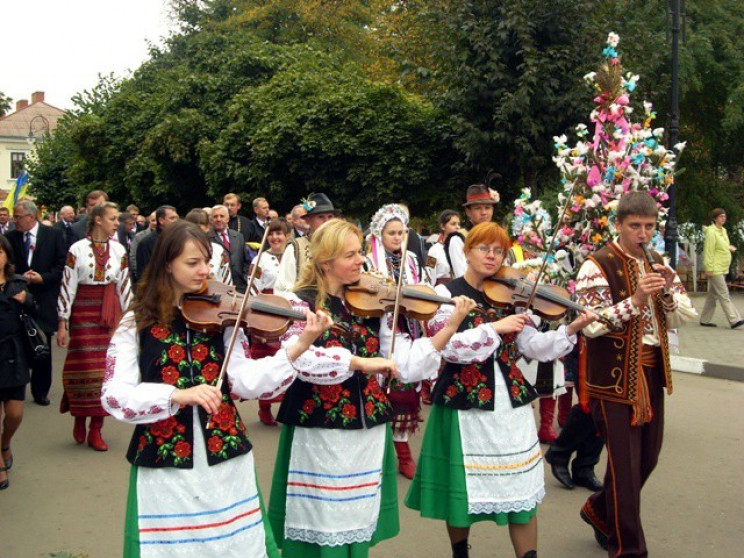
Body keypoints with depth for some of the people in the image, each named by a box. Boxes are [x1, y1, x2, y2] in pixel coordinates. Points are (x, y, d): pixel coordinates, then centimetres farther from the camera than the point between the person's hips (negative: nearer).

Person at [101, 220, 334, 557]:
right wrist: (178, 394, -26)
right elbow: (115, 396, -11)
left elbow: (245, 381, -8)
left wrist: (298, 347, -21)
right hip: (163, 466, -1)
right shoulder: (136, 324, -2)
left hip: (227, 463, 2)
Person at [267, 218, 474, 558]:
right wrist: (359, 361, -29)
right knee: (320, 527, 1)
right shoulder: (299, 303, -5)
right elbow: (299, 358, -24)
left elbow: (406, 363, 2)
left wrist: (451, 327, -7)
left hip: (368, 435, 4)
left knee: (358, 524, 12)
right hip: (319, 436, -4)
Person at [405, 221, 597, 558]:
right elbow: (449, 347, -18)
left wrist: (571, 329, -14)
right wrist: (495, 328, -24)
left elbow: (534, 346, 0)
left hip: (510, 403, 4)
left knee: (523, 488, 3)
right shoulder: (446, 293, -4)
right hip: (464, 404, -3)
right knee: (463, 487, 8)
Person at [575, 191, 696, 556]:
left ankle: (599, 510, 38)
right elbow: (591, 325, -19)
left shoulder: (656, 266, 11)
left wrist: (669, 292, -10)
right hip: (615, 376, -7)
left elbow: (682, 318, 9)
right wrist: (635, 300, -27)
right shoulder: (597, 266, -11)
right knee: (625, 464, -1)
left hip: (652, 372, 7)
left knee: (648, 457, 15)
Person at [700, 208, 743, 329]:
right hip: (715, 269, -9)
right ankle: (734, 320, -12)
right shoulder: (711, 232, -12)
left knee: (713, 295, 11)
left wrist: (729, 247, 7)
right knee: (724, 295, -10)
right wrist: (709, 268, -18)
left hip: (723, 269, 9)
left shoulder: (723, 231, 15)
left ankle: (705, 320, 17)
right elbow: (709, 251, -16)